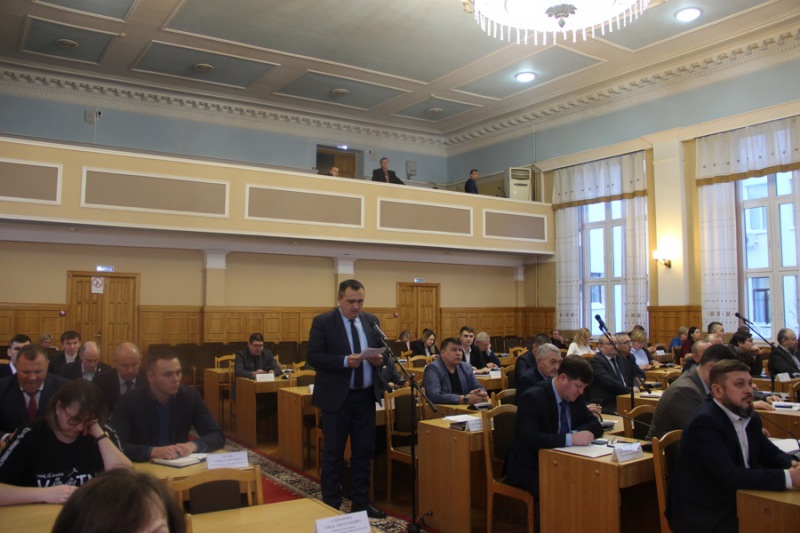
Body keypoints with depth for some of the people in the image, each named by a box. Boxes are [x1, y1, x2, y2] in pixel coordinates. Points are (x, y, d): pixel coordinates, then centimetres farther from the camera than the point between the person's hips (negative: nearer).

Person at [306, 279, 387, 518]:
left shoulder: (371, 320, 7)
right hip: (337, 397, -5)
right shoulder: (322, 322, -8)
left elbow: (381, 348, 13)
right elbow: (313, 356, -13)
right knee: (333, 453, 5)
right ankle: (331, 505, 18)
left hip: (366, 396, 5)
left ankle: (361, 503, 24)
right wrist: (344, 361, -25)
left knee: (364, 452, 12)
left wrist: (379, 358, -10)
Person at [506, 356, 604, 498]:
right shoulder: (532, 398, -19)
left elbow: (595, 424, 8)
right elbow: (529, 439, -29)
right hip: (530, 471, -7)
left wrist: (577, 433, -13)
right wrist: (570, 439, -34)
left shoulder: (575, 396, 4)